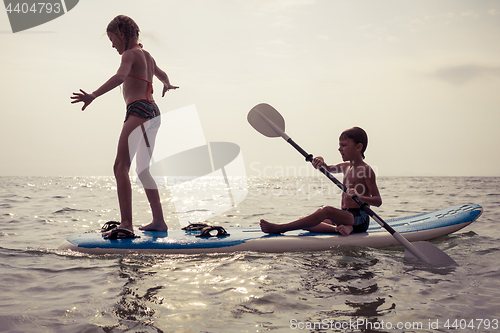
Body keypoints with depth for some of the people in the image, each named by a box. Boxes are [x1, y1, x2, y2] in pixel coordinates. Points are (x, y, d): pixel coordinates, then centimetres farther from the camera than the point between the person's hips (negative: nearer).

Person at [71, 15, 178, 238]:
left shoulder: (130, 54, -3)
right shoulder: (147, 56, 23)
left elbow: (119, 77, -23)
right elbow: (161, 74, 43)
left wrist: (93, 96, -33)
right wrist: (167, 85, 62)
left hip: (139, 110, -10)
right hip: (153, 112, 10)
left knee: (121, 167, -18)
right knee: (143, 170, 17)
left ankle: (126, 225, -29)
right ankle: (158, 221, 21)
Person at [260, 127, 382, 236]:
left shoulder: (366, 169, -8)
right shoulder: (345, 166, 16)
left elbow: (378, 201, -12)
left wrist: (359, 197, -32)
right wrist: (320, 162, -2)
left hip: (359, 219, -9)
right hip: (345, 217, 9)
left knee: (327, 210, -34)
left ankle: (279, 228, -41)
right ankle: (343, 228, -29)